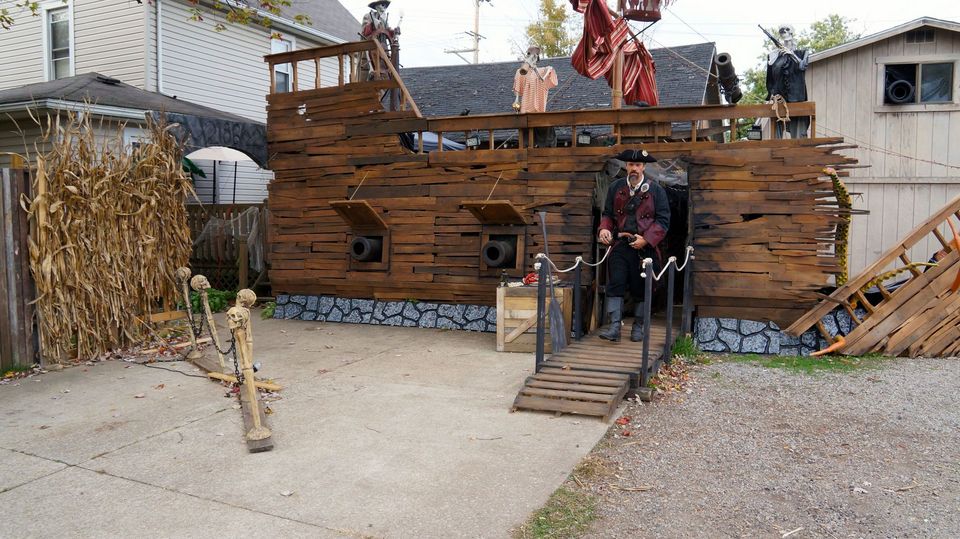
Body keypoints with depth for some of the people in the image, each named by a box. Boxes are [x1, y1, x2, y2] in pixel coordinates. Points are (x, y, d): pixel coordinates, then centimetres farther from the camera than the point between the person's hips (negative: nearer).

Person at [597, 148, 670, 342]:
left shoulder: (655, 190, 0)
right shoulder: (615, 188, 7)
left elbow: (663, 220, -2)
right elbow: (608, 214, 12)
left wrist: (646, 239, -14)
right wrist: (604, 229, -9)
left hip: (645, 247, -1)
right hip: (620, 245, 1)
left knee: (641, 289, 7)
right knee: (615, 284, -10)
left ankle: (638, 327, 21)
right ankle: (614, 327, -9)